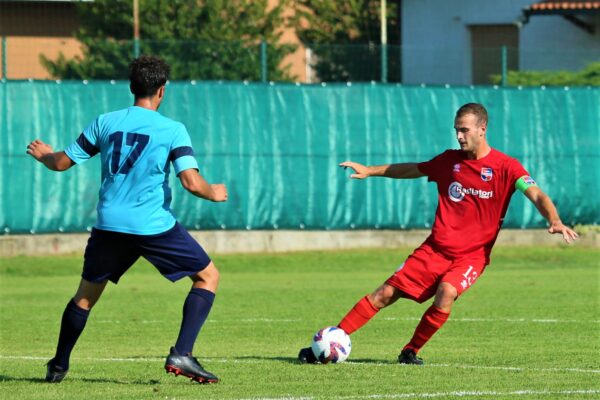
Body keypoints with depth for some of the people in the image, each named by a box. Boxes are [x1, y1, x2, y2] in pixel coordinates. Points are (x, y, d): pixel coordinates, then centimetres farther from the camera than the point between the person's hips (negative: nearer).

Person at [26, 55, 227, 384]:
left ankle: (58, 366, 28)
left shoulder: (104, 122, 6)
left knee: (86, 294, 22)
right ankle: (181, 355, -4)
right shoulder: (172, 130, -4)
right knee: (208, 276, 10)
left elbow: (62, 163, 14)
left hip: (109, 225, 4)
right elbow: (192, 182, -14)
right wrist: (214, 194, 8)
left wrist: (43, 155, 36)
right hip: (155, 226, -4)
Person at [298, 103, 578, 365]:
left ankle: (410, 352, -12)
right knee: (386, 293, -4)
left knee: (446, 293, -31)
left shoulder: (506, 167, -7)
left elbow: (537, 195, -18)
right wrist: (370, 171, 21)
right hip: (435, 248, 4)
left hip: (471, 255, -4)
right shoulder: (450, 160, 8)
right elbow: (412, 170, 24)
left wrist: (554, 220, -37)